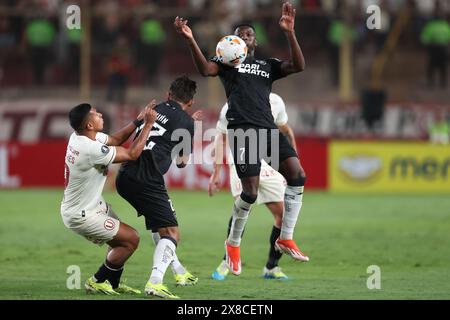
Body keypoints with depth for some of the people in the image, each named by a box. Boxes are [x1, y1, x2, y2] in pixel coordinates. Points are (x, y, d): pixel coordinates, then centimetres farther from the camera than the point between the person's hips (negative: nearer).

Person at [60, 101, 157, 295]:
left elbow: (115, 140, 11)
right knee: (130, 240, -4)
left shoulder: (78, 137, -4)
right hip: (81, 215, -10)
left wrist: (138, 120, 1)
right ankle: (97, 282, 8)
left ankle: (113, 284, 34)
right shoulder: (91, 149, -32)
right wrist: (148, 125, -17)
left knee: (121, 241, 20)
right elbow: (132, 154, -22)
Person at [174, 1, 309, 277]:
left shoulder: (268, 65, 22)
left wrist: (290, 33, -5)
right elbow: (205, 69, -8)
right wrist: (191, 40, -22)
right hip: (242, 128, -4)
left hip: (268, 127, 4)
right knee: (251, 191, -12)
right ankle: (233, 243, 11)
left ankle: (286, 239, 0)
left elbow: (299, 66, 6)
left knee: (297, 175, -12)